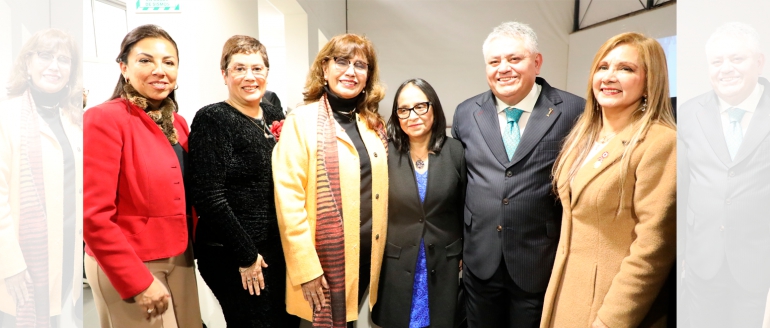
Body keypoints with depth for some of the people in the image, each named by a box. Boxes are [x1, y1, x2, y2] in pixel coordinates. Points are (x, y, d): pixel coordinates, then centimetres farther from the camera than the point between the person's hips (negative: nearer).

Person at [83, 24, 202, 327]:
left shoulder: (177, 123, 5)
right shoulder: (104, 119, -15)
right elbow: (93, 214, -18)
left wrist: (192, 249, 7)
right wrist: (138, 282, -18)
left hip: (179, 258, 7)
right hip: (126, 268, -6)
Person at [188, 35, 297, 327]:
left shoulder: (274, 116, 7)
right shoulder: (212, 120, -12)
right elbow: (209, 198, -17)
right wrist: (245, 255, -14)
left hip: (281, 249, 7)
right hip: (233, 257, -6)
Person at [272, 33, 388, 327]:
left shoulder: (375, 125, 9)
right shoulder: (301, 121, -7)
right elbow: (288, 198, -12)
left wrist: (383, 250, 9)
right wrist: (305, 266, -15)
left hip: (368, 253, 5)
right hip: (325, 257, -5)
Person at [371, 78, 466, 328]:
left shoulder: (456, 152, -5)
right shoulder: (385, 153, -6)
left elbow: (465, 208, 1)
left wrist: (466, 257, 4)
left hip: (444, 264, 1)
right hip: (396, 264, 0)